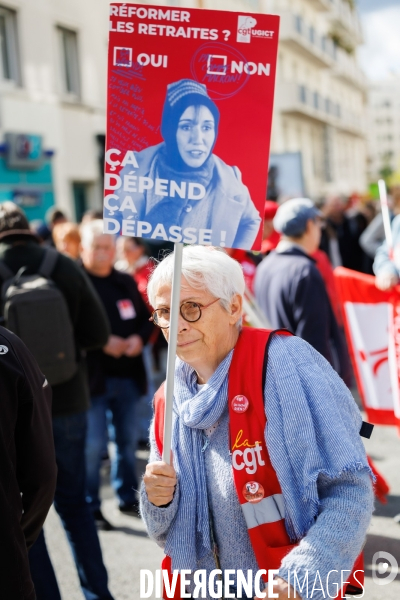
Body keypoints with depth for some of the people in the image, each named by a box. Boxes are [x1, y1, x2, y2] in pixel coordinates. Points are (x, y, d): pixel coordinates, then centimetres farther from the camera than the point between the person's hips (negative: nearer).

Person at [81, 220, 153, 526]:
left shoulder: (126, 282, 10)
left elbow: (145, 318, 15)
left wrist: (140, 338, -5)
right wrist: (101, 343, -22)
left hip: (128, 375, 6)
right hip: (93, 377, -6)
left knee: (129, 439, 16)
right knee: (93, 445, -2)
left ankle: (128, 497, 31)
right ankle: (90, 506, 12)